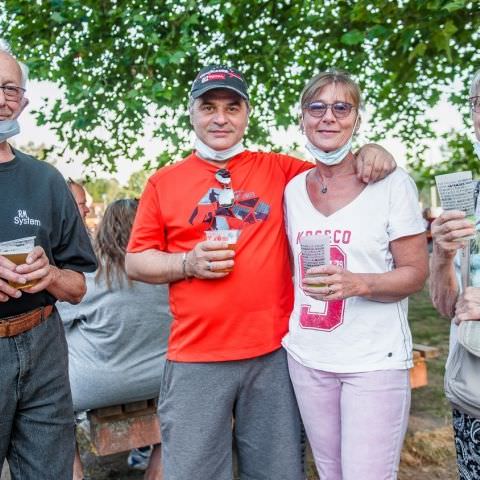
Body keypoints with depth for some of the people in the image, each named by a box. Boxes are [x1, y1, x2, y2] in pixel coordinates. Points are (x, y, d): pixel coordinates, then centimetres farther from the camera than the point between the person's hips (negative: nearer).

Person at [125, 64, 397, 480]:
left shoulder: (278, 170, 6)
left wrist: (368, 152, -4)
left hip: (275, 354, 1)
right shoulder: (164, 182, 5)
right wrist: (188, 263, -11)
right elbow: (135, 262, 7)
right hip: (196, 359, 0)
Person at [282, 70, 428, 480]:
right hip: (307, 357, 4)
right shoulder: (293, 189, 7)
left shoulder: (393, 182, -7)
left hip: (374, 361, -4)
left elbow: (416, 274, -7)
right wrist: (289, 326, 9)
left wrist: (358, 283, -24)